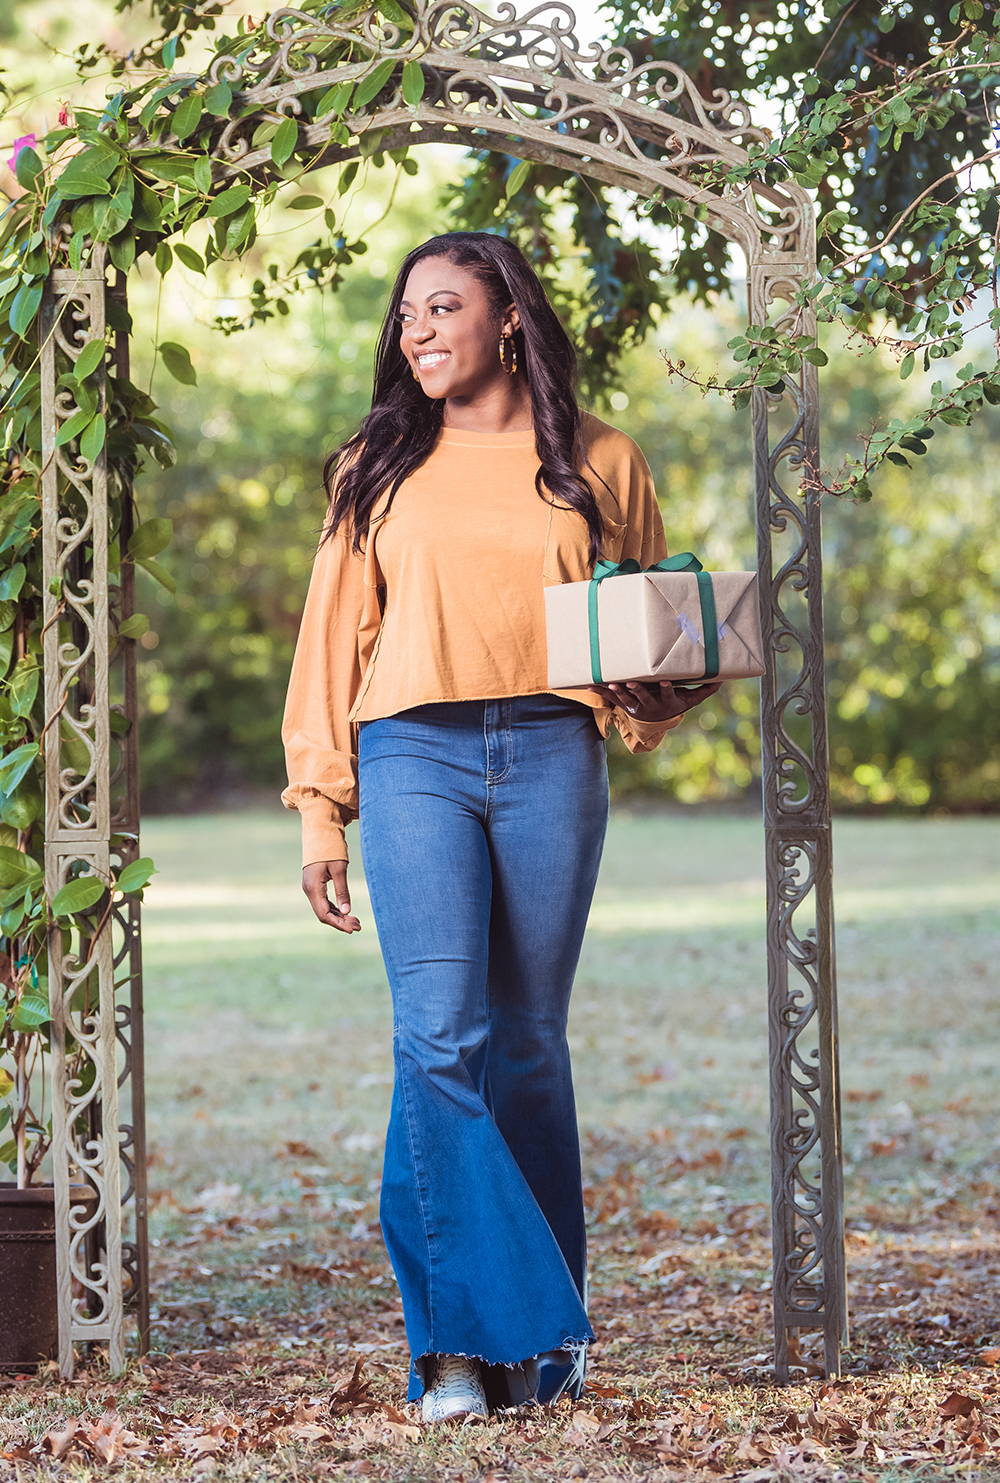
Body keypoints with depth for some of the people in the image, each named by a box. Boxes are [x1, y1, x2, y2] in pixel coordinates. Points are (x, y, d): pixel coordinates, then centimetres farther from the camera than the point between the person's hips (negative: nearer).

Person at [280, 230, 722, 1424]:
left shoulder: (599, 464, 12)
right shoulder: (380, 468, 13)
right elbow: (332, 642, 12)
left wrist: (651, 698, -4)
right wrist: (319, 814, 5)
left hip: (551, 755, 0)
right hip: (413, 756, 0)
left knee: (528, 1045, 3)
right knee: (439, 1036, -13)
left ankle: (540, 1342, 13)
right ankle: (463, 1340, -12)